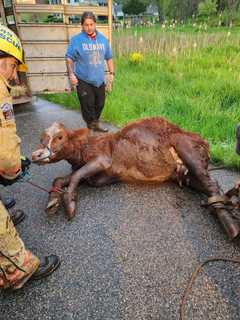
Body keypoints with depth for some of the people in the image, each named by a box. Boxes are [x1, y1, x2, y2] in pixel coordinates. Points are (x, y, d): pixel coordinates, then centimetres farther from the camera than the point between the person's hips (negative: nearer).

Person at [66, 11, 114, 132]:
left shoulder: (103, 39, 8)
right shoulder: (76, 39, -4)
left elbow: (109, 57, 15)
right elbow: (69, 58, -4)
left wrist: (111, 73, 10)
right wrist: (71, 74, -15)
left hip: (99, 79, 5)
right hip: (83, 80, -4)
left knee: (100, 103, 12)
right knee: (88, 104, -5)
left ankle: (95, 124, 32)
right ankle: (92, 126, 11)